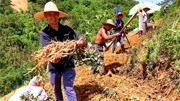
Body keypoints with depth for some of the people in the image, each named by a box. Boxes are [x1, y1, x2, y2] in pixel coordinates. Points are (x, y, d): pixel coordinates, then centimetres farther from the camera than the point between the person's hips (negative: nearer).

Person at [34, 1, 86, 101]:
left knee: (68, 88, -8)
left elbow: (81, 41, -3)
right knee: (56, 90, 18)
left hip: (68, 65, -1)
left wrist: (80, 42, -27)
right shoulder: (44, 33, -9)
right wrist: (53, 58, -42)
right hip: (54, 66, 1)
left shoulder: (67, 29, -4)